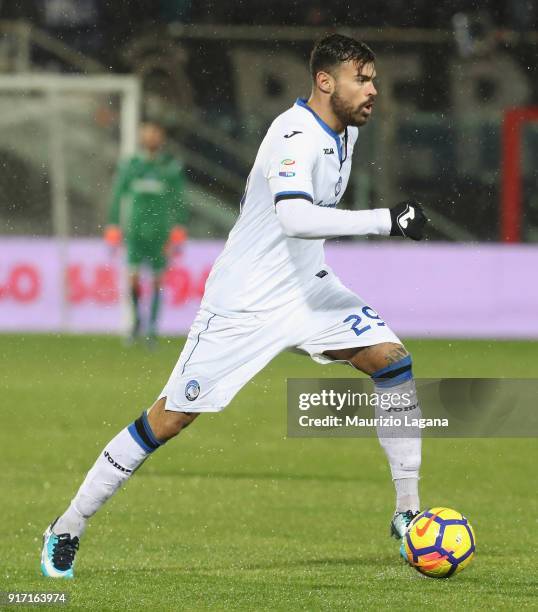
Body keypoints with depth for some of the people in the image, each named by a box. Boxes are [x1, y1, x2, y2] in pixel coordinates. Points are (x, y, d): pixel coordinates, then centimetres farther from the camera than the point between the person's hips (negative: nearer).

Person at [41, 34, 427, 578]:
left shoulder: (345, 131, 5)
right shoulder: (296, 137, -24)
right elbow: (294, 217, -43)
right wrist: (385, 220, -42)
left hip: (307, 288, 8)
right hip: (244, 304, -8)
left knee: (393, 360, -10)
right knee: (171, 417, -4)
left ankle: (408, 514, -2)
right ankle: (67, 530, 9)